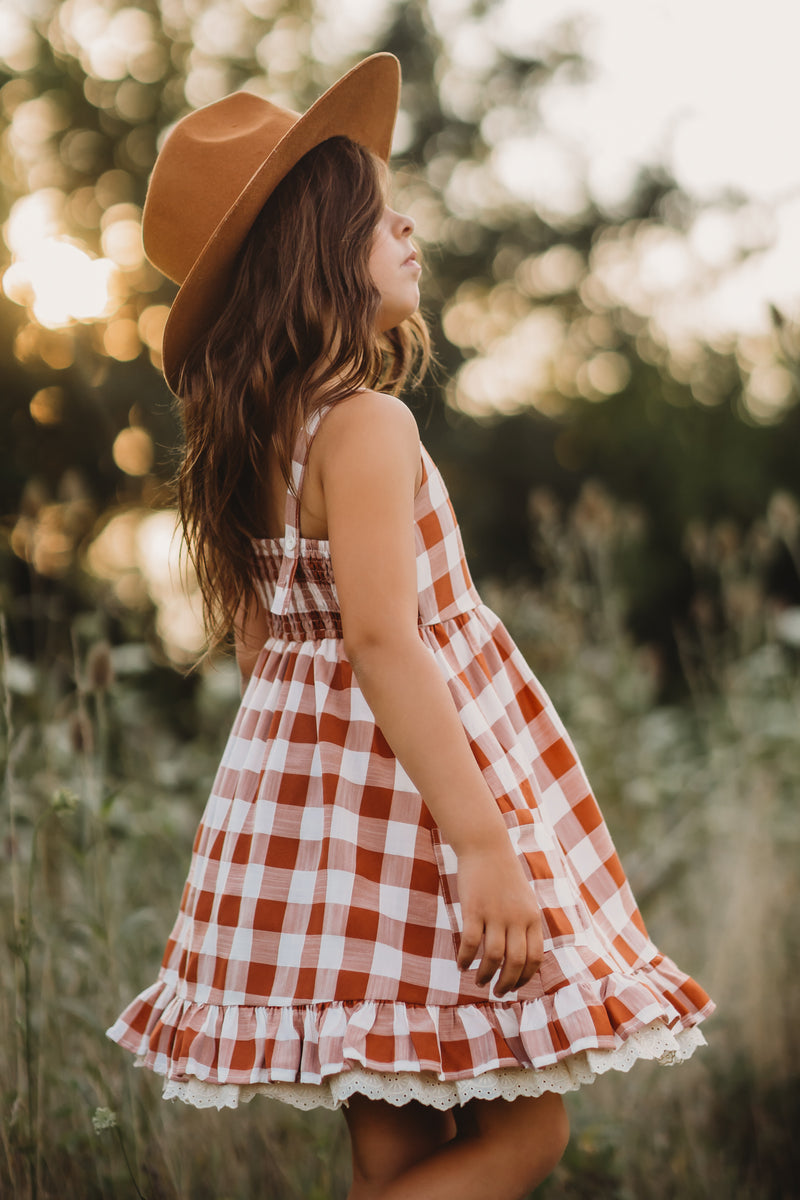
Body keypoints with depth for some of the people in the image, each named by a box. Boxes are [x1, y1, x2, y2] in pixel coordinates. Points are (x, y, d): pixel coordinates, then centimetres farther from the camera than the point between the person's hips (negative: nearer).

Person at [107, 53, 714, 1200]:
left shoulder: (254, 434, 9)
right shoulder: (366, 425, -18)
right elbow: (384, 642, -25)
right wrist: (485, 842, -25)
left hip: (306, 781, 9)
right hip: (405, 793, -9)